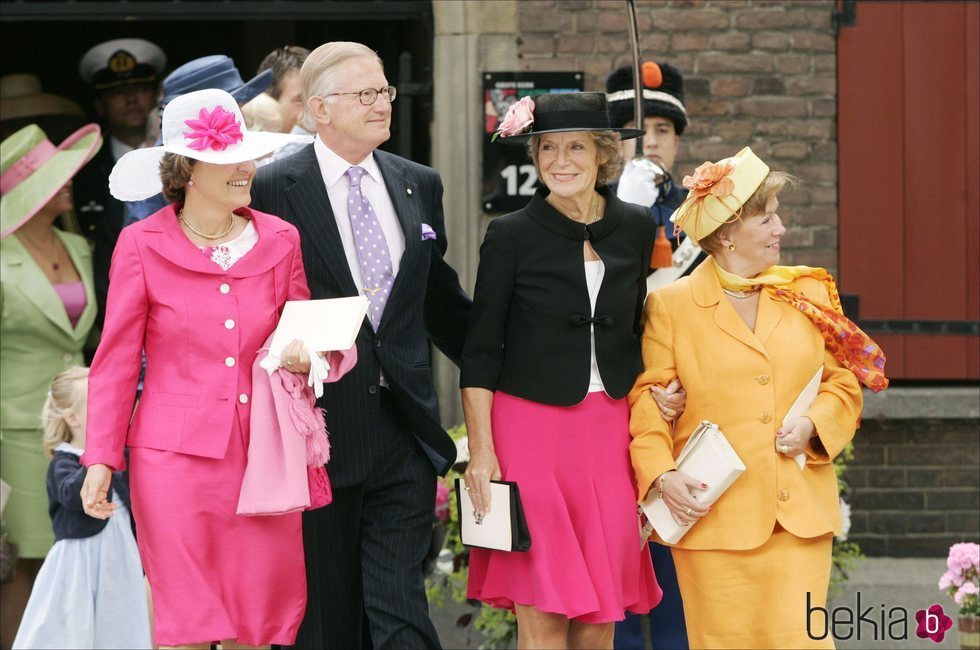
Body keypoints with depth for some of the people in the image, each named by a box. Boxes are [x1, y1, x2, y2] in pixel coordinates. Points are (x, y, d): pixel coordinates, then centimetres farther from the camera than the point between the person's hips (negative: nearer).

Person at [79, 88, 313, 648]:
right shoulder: (143, 246, -1)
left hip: (262, 455, 3)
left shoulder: (278, 240, 7)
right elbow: (116, 361, 2)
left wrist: (302, 355, -6)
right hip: (177, 455, -3)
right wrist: (101, 459, -5)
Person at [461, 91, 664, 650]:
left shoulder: (635, 228, 7)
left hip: (611, 430, 3)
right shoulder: (512, 236, -3)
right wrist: (481, 452, -9)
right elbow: (481, 353, -2)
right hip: (531, 429, -3)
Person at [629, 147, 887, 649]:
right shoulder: (671, 304, 2)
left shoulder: (808, 295, 11)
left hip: (799, 513, 2)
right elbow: (647, 399, 1)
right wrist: (661, 474, -14)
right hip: (713, 514, -2)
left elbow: (843, 382, 17)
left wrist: (813, 423, -4)